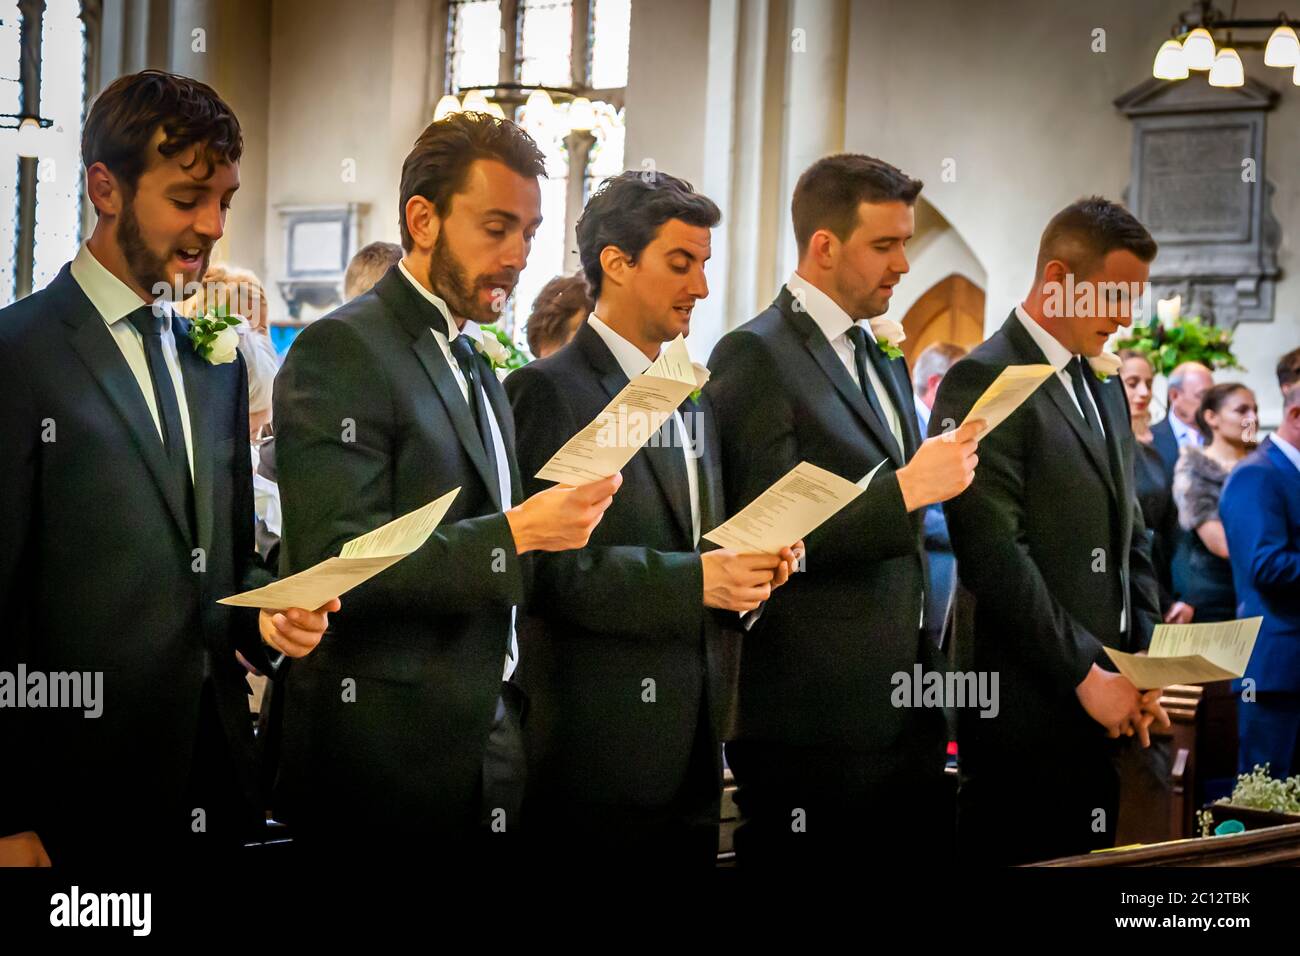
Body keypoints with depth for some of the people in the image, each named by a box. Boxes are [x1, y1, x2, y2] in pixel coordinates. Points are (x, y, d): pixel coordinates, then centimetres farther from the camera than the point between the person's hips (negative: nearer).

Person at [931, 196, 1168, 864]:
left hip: (1104, 708, 8)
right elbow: (994, 553, -17)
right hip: (1030, 707, -8)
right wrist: (1086, 675, -15)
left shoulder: (1107, 391, 18)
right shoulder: (982, 382, -9)